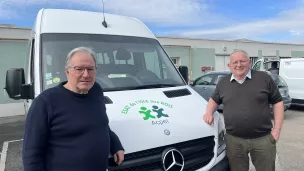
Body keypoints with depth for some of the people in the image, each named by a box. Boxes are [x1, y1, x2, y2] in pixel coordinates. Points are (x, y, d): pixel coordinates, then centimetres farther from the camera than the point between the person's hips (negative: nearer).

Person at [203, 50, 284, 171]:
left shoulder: (264, 78, 0)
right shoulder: (223, 82, 7)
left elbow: (278, 102, 3)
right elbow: (214, 99, 21)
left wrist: (277, 129, -3)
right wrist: (209, 113, 1)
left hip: (263, 138, -1)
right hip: (234, 140, 2)